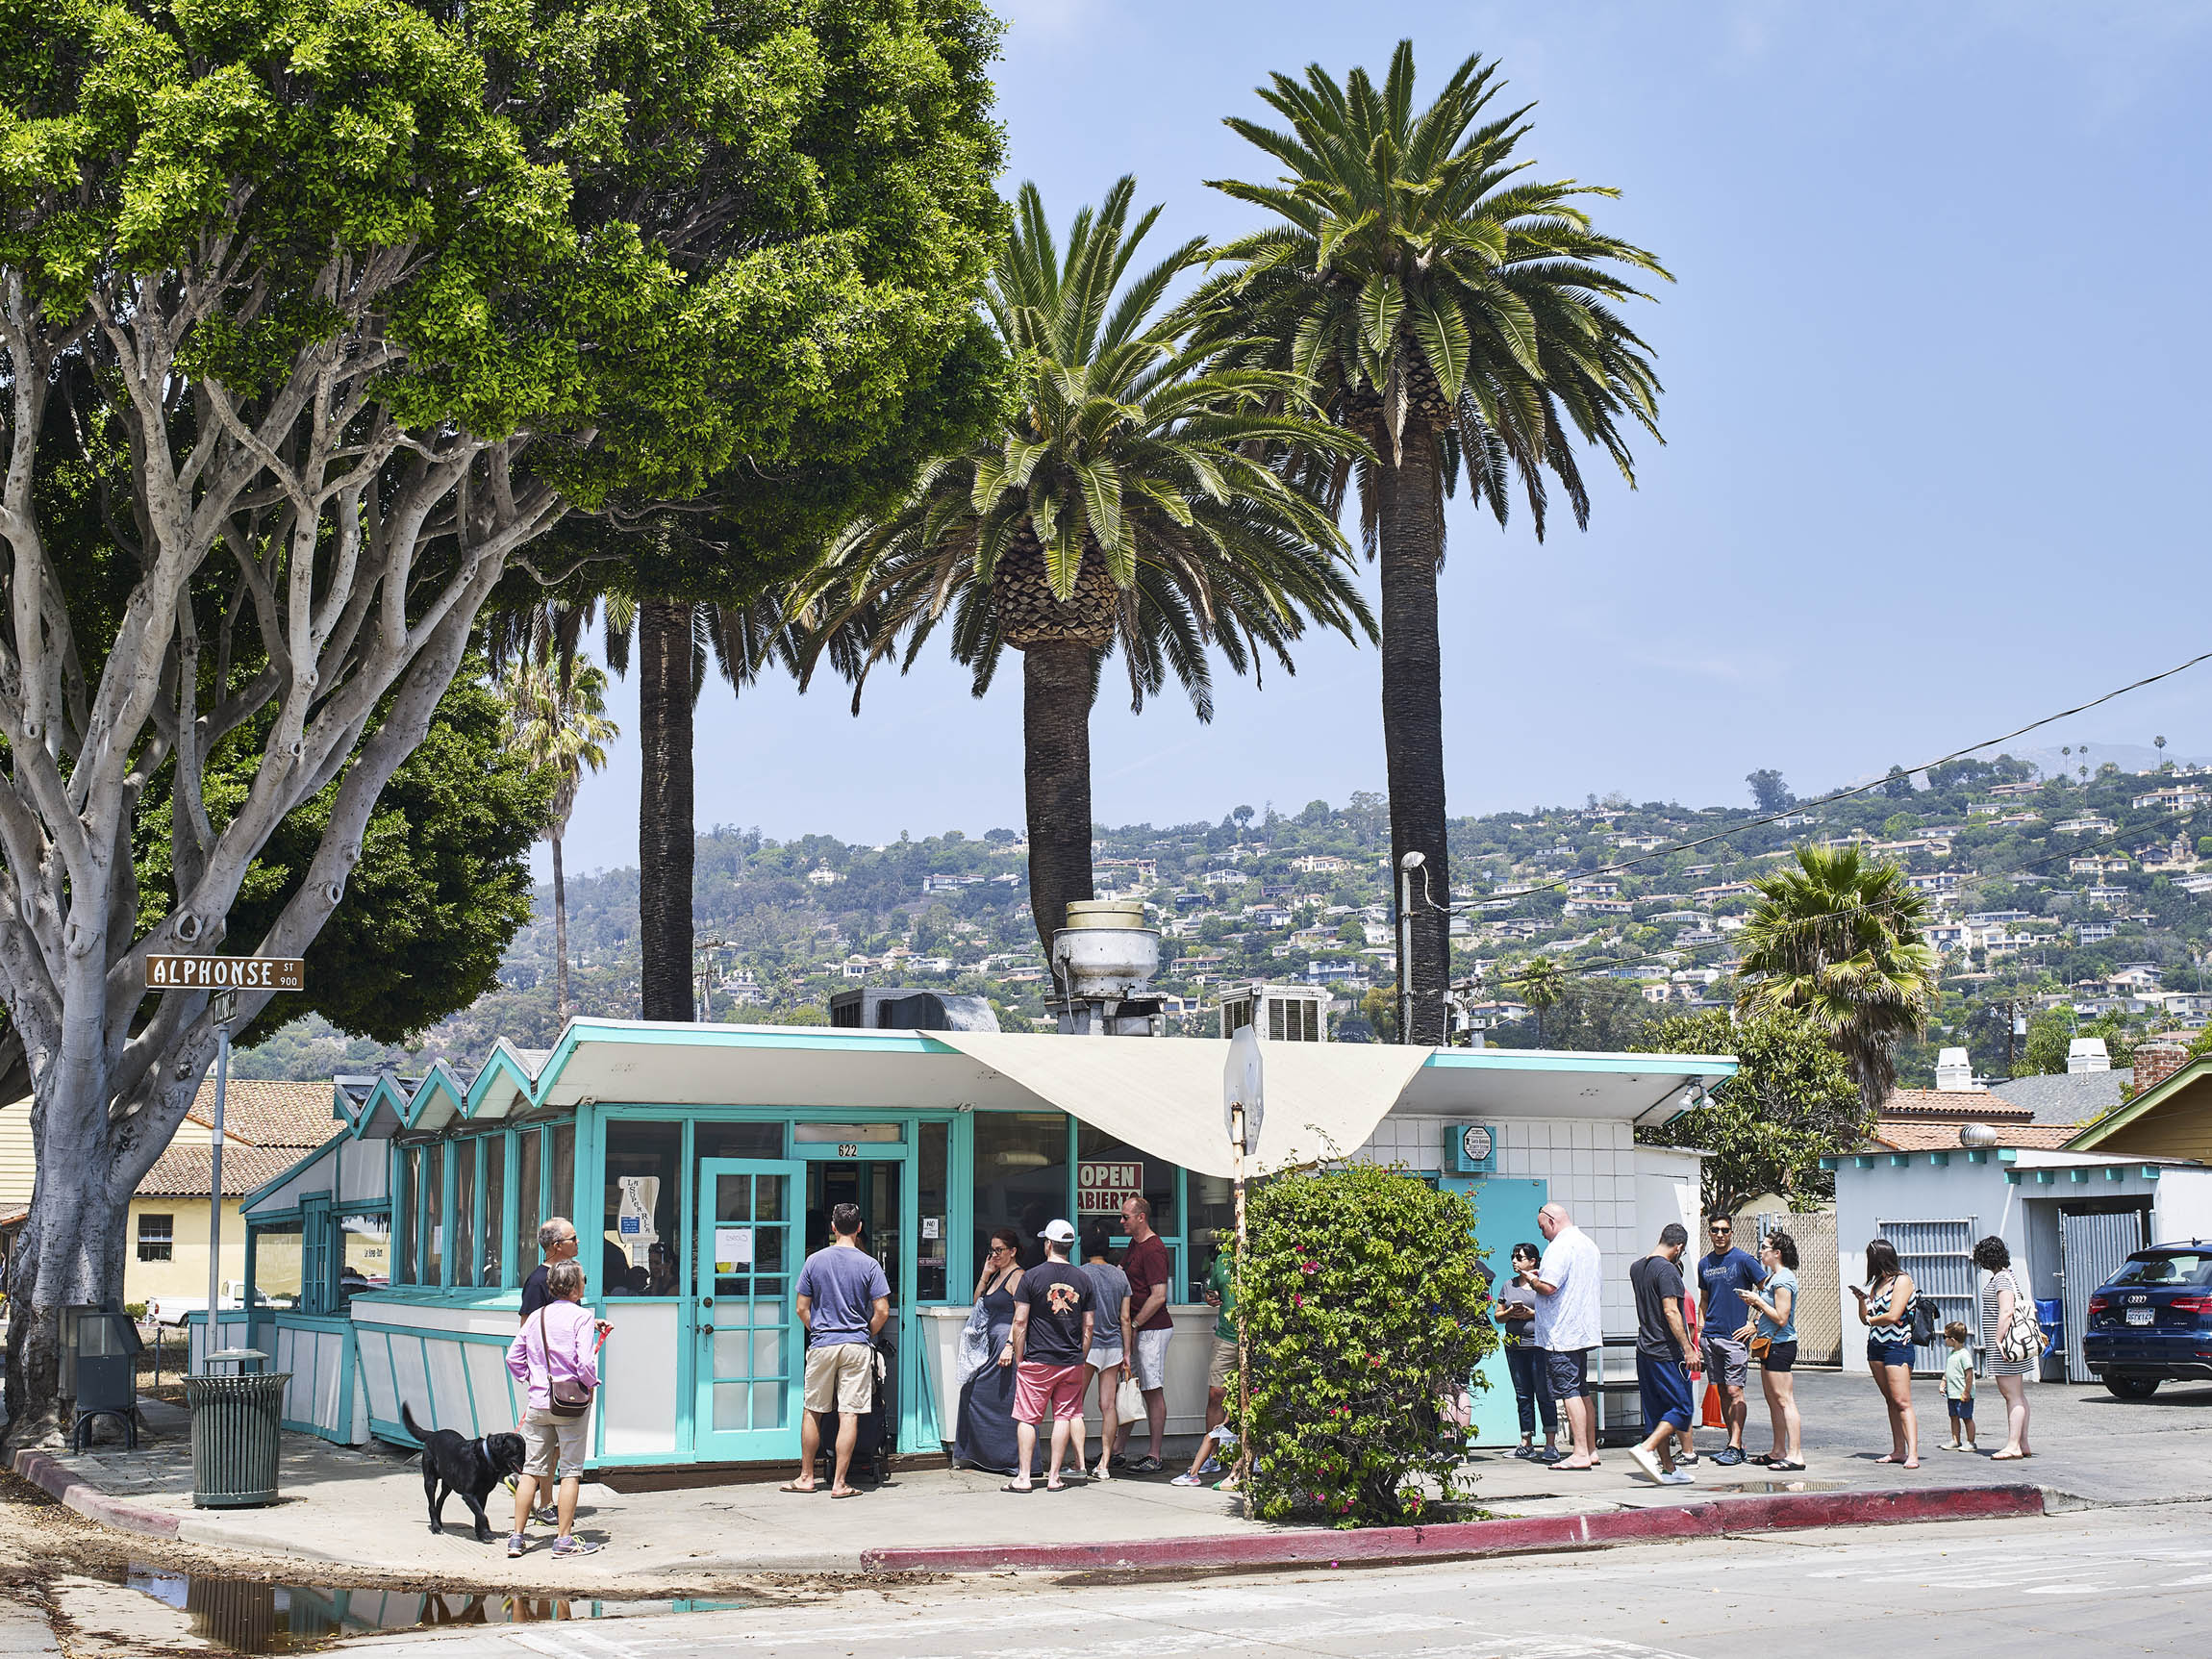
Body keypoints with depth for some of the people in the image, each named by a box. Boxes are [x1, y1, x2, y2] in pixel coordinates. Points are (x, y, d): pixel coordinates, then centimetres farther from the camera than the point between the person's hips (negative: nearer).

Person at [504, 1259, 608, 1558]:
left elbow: (513, 1357, 9)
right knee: (570, 1471, 2)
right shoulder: (581, 1317, -10)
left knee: (531, 1470, 10)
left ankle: (517, 1536, 12)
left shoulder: (535, 1317, 6)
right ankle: (565, 1539, 3)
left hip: (538, 1403, 5)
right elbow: (585, 1363, -17)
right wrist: (592, 1383, 1)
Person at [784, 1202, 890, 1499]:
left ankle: (806, 1477, 19)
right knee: (849, 1414, 0)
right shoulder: (869, 1264, -4)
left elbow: (802, 1309, 2)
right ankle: (839, 1483, -1)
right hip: (857, 1346, -1)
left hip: (821, 1345, 1)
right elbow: (882, 1311, -6)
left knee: (812, 1412, 12)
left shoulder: (814, 1261, 0)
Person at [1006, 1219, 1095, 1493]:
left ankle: (1023, 1477, 3)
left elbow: (1020, 1321, -7)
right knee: (1065, 1415, 8)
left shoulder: (1032, 1277, -6)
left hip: (1038, 1361, -3)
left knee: (1028, 1418, 3)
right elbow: (1088, 1325, 7)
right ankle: (1054, 1477, 9)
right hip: (1071, 1362, 3)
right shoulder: (1083, 1279, 4)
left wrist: (1019, 1358, 2)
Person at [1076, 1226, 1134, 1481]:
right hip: (1114, 1346, 4)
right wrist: (1126, 1354, 11)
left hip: (1087, 1346, -4)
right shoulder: (1120, 1275, 5)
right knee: (1108, 1405, 4)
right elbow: (1125, 1319, 6)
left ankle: (1080, 1462, -1)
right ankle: (1103, 1465, 2)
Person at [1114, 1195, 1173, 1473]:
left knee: (1153, 1392, -5)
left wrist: (1133, 1324, -16)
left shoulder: (1153, 1250, -16)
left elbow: (1159, 1296, -20)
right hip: (1136, 1329, 9)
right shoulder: (1134, 1244, 15)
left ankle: (1154, 1458, -1)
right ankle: (1118, 1451, 16)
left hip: (1152, 1329, -9)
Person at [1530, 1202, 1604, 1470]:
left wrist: (1531, 1280, -2)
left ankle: (1581, 1454, -10)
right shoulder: (1588, 1243, 17)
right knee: (1581, 1391, 14)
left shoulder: (1561, 1246, -14)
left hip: (1561, 1334, -10)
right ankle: (1591, 1450, 16)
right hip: (1584, 1331, 10)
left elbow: (1548, 1287, -24)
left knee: (1568, 1390, -8)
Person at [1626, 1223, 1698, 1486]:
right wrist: (1688, 1348, -19)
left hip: (1645, 1350, 9)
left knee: (1657, 1411, 10)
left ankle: (1668, 1468, 13)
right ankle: (1646, 1449, -17)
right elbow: (1670, 1311, -21)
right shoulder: (1667, 1270, -15)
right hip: (1667, 1352, -9)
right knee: (1680, 1408, -3)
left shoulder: (1637, 1267, 11)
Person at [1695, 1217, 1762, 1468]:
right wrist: (1708, 1324, 11)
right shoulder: (1704, 1263, 12)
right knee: (1722, 1391, 9)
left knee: (1735, 1391, -9)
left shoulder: (1744, 1259, -6)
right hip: (1711, 1336, 6)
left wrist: (1754, 1324, -9)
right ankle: (1735, 1443, 16)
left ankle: (1735, 1448, -9)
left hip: (1735, 1336, -6)